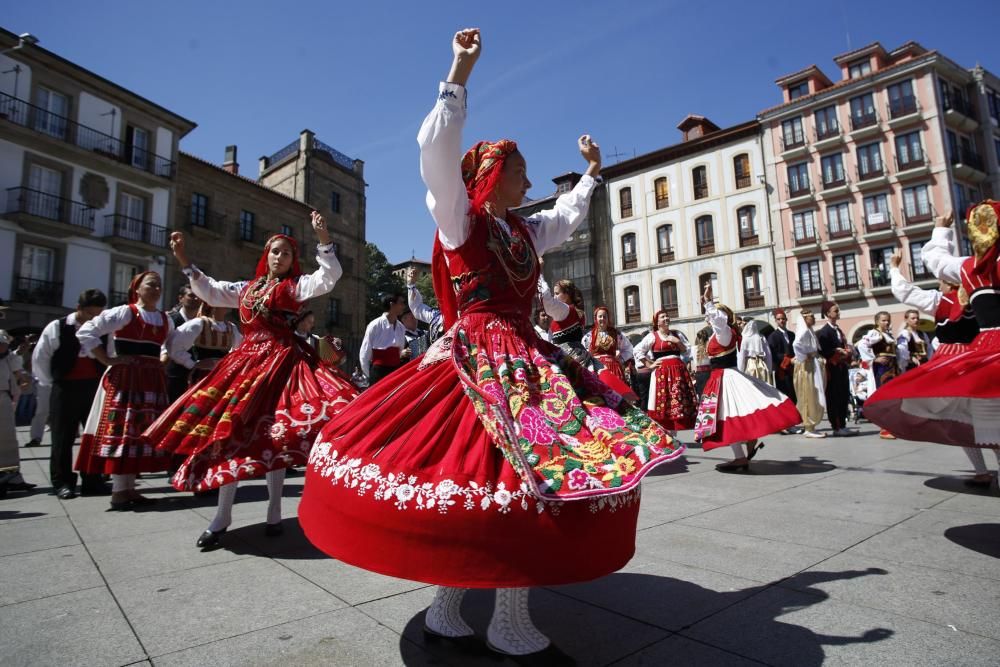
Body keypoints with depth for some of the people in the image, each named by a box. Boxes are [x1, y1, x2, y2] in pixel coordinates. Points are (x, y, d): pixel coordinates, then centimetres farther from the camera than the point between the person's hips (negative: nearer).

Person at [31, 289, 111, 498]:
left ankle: (93, 481, 16)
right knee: (63, 438, 4)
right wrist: (51, 384, 6)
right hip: (66, 389, -2)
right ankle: (62, 483, 15)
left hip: (95, 388, 2)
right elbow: (39, 358, 5)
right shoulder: (57, 327, -2)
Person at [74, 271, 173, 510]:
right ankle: (118, 492, 2)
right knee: (122, 430, -4)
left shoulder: (166, 320, 13)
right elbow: (85, 332, -7)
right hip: (125, 378, -6)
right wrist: (108, 360, -10)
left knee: (142, 432, 8)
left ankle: (129, 488, 16)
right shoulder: (124, 312, -5)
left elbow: (173, 346, 26)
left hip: (153, 380, 6)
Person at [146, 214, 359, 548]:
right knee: (230, 430, 3)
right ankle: (222, 518, 15)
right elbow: (210, 290, 25)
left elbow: (331, 275, -11)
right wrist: (184, 260, 18)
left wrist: (323, 238, -22)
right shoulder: (247, 288, 19)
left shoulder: (297, 285, 4)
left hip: (281, 361, -5)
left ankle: (274, 514, 11)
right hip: (245, 362, 5)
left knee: (273, 436, -3)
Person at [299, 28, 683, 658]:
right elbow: (437, 148, -12)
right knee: (469, 469, -12)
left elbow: (567, 216, 39)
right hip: (475, 360, -7)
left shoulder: (526, 230, 20)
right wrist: (460, 72, -11)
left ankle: (511, 617, 11)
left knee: (534, 471, -1)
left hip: (527, 358, 7)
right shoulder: (460, 219, 1)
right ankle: (448, 605, 10)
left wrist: (591, 172, 46)